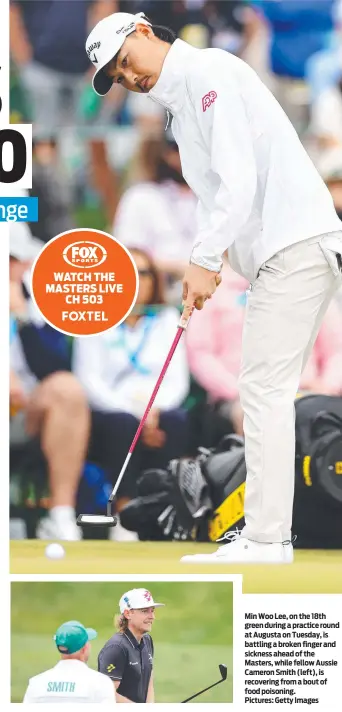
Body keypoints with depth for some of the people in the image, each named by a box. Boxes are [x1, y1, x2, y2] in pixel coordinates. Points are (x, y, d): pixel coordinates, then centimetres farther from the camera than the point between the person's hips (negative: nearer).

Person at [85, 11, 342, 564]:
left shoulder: (210, 73, -9)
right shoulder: (180, 109, 22)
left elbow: (240, 177, -18)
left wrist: (204, 259, -15)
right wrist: (210, 261, 3)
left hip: (295, 243, -10)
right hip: (277, 253, 10)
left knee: (266, 389, -11)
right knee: (268, 390, 10)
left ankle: (265, 539, -12)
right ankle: (270, 532, 13)